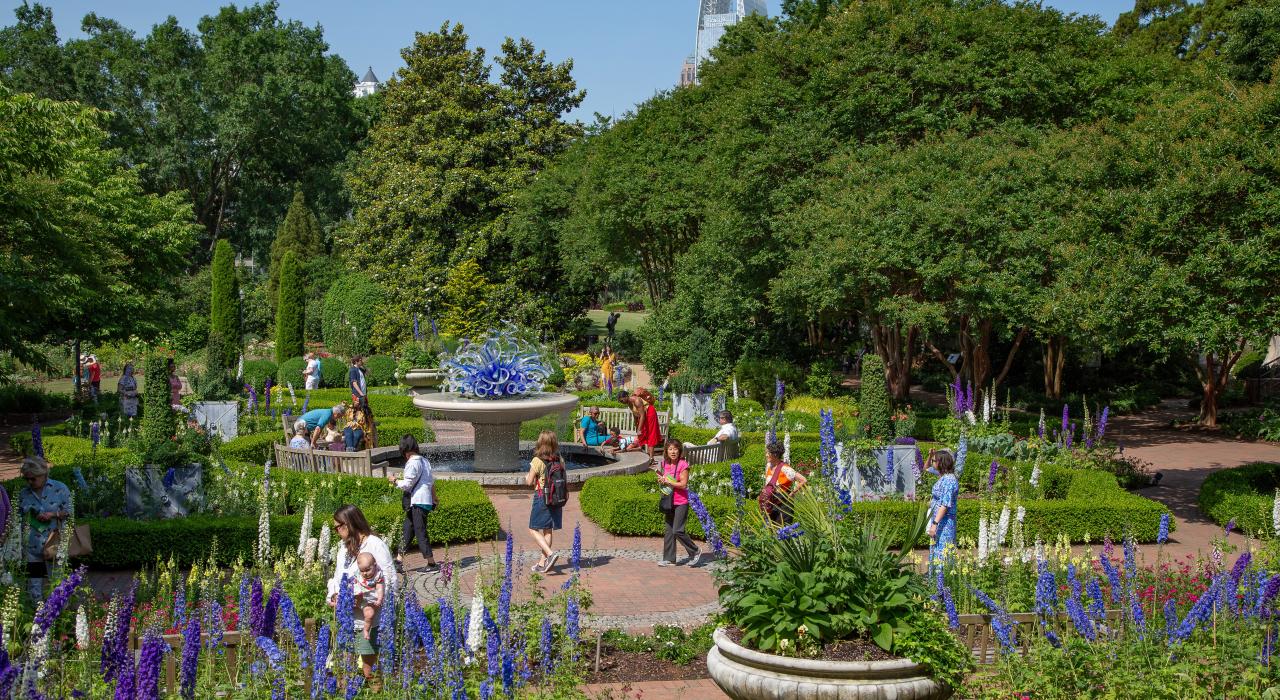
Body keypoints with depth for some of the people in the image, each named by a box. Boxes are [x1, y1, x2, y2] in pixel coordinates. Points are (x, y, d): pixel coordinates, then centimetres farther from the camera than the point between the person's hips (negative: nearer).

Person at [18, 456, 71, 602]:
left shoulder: (59, 489, -2)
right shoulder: (24, 494, 9)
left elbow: (69, 512, 0)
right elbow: (19, 518, 17)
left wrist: (53, 514, -15)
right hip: (32, 546, 3)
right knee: (34, 582, 5)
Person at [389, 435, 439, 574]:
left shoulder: (412, 463, -14)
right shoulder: (425, 461, 11)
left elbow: (407, 485, -15)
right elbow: (432, 481, 17)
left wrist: (395, 480, 2)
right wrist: (434, 498, 27)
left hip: (417, 502, -9)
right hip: (427, 501, 9)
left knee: (420, 532, -2)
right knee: (407, 532, 11)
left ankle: (431, 563, 2)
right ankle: (399, 561, 12)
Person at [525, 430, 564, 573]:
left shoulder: (537, 461, -15)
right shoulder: (559, 459, 1)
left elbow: (529, 482, -12)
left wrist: (526, 478, 10)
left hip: (541, 497, -6)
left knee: (533, 529, 3)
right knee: (547, 530, 12)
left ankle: (550, 553, -16)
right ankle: (543, 563, 16)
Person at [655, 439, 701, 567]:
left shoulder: (683, 465, -12)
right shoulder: (665, 464, 8)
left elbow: (683, 484, -17)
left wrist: (667, 482, -17)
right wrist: (661, 480, -2)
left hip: (681, 503, -7)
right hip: (669, 502, 7)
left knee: (677, 531, -10)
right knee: (669, 531, 8)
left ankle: (695, 551, 9)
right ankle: (669, 559, 14)